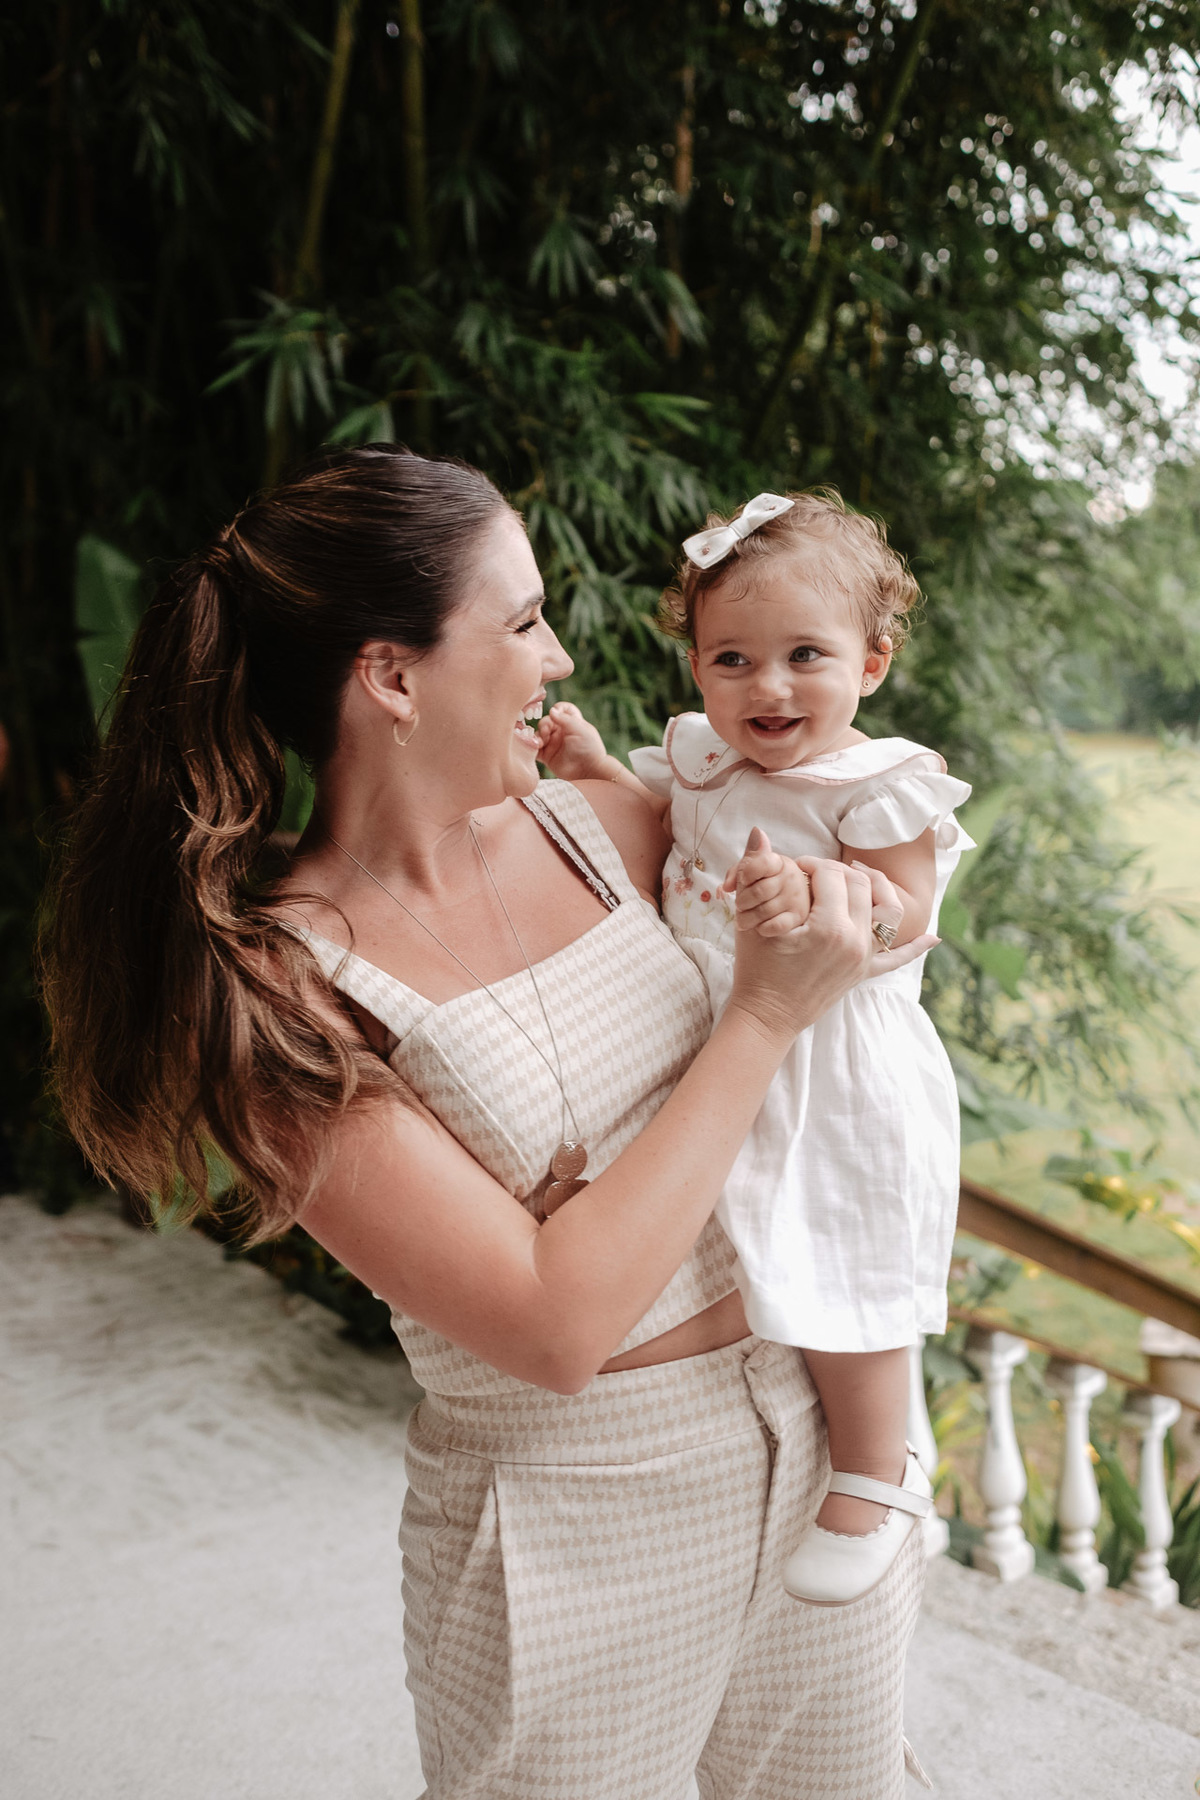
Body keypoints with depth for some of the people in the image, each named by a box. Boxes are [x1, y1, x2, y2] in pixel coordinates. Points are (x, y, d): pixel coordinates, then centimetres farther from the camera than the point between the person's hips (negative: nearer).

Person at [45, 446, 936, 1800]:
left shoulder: (590, 824, -3)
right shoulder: (281, 991, -19)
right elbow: (556, 1329, -24)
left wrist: (836, 904, -9)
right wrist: (762, 1016, -21)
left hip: (815, 1433, 6)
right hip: (578, 1522, -5)